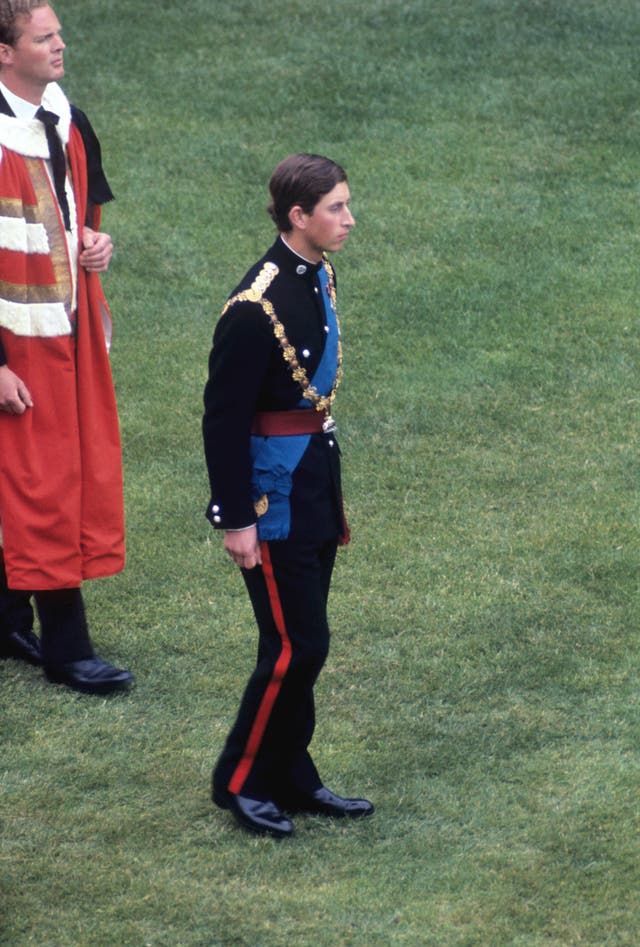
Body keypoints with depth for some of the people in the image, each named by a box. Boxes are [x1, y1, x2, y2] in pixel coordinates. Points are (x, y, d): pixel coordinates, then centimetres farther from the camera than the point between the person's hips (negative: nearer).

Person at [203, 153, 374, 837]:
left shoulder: (319, 278, 6)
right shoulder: (256, 306, -22)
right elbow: (223, 418, -18)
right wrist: (236, 521, -17)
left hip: (315, 484, 9)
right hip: (274, 495, -9)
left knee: (300, 643, 15)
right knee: (297, 647, -4)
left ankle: (291, 778, 25)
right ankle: (239, 781, 10)